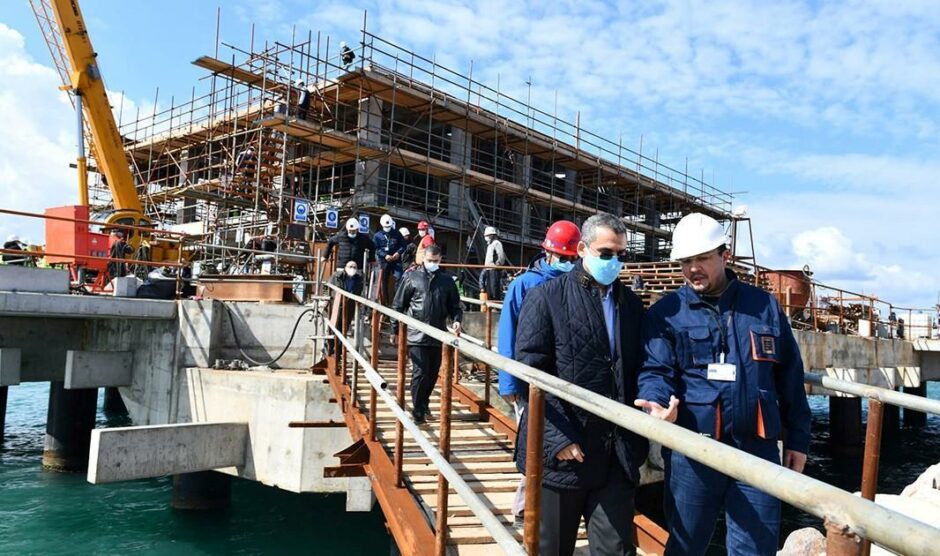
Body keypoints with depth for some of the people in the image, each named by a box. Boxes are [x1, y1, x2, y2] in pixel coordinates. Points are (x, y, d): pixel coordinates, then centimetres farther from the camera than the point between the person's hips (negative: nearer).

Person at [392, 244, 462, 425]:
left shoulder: (447, 280, 7)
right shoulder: (411, 277, 1)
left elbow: (455, 305, 12)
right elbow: (398, 305, 4)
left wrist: (457, 320, -8)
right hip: (417, 335, -3)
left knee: (433, 373, 13)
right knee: (420, 372, -7)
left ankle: (424, 404, 34)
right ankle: (418, 412, 2)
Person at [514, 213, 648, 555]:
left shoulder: (632, 304, 12)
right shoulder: (546, 298, -3)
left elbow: (637, 371, 13)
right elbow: (532, 372, -10)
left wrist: (639, 440, -1)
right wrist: (559, 437, -16)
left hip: (618, 457, 4)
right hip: (560, 452, -3)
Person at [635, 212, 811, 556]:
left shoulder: (764, 306, 9)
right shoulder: (665, 314, 2)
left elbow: (789, 376, 12)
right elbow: (655, 370, -6)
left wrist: (797, 437, 11)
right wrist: (657, 401, -28)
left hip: (758, 448, 2)